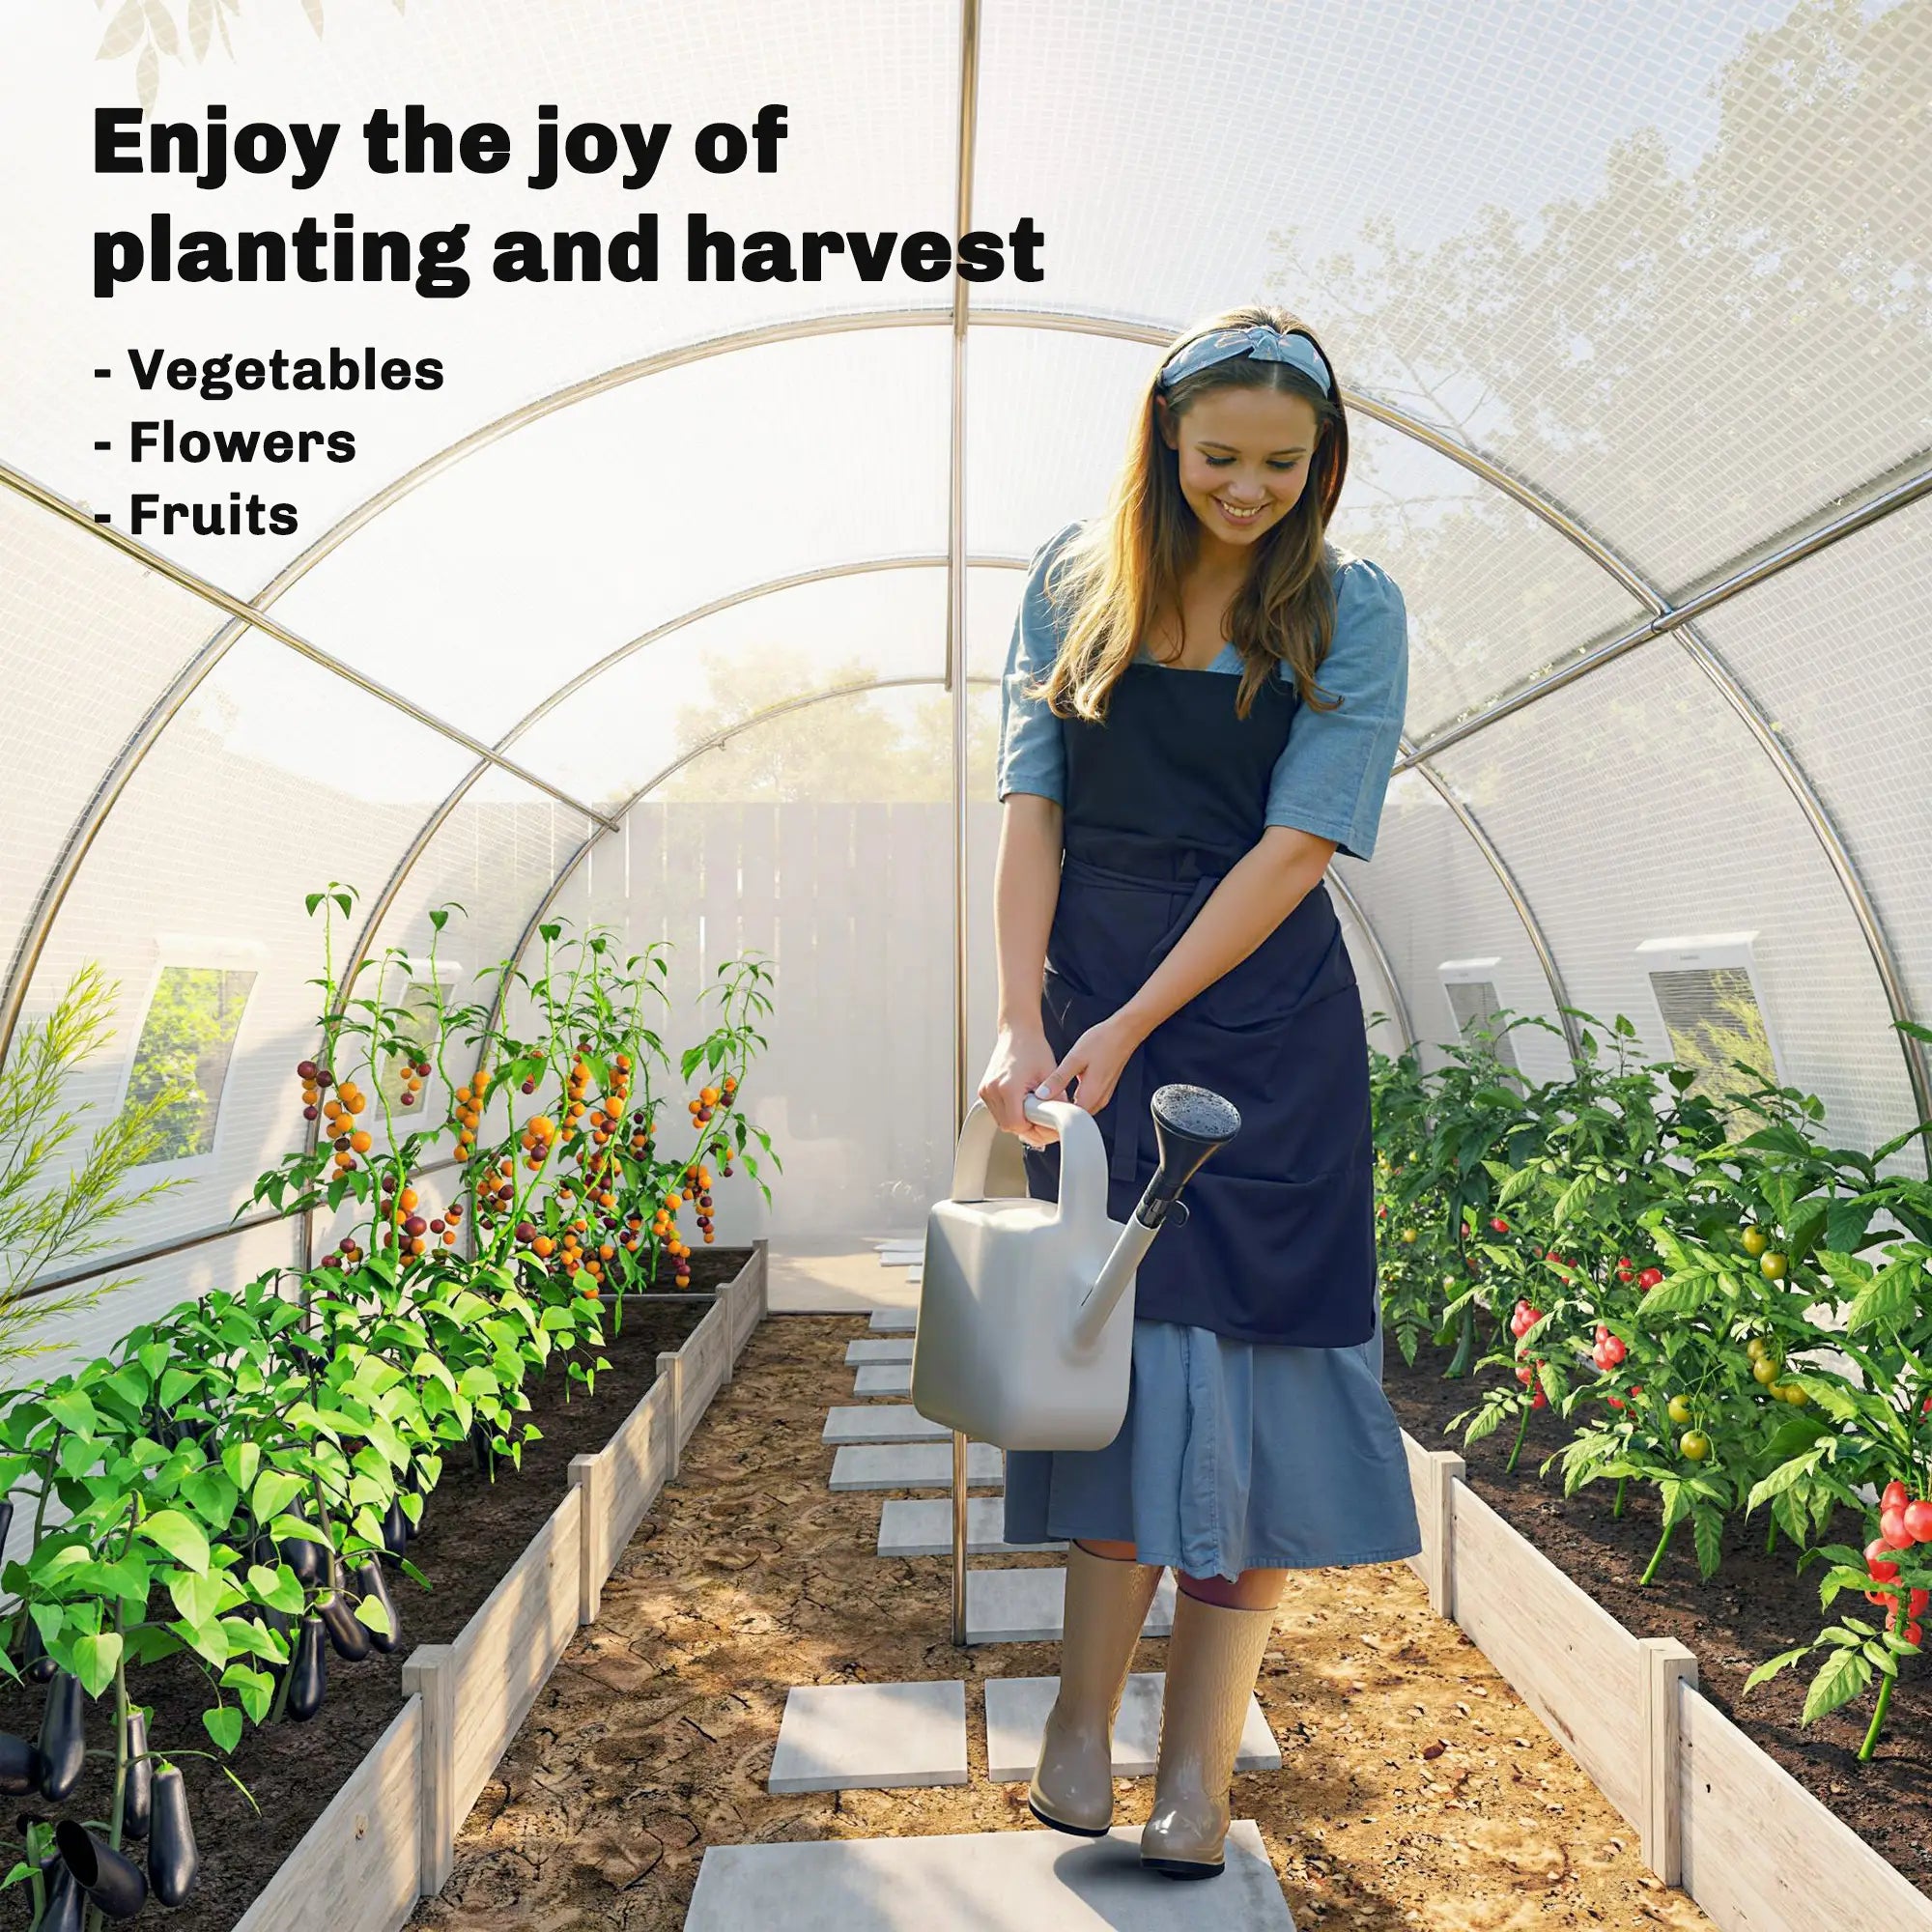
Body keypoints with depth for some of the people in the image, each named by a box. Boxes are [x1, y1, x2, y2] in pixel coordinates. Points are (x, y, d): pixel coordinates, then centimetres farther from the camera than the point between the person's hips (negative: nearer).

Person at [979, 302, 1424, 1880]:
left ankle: (1199, 1766, 13)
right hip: (1092, 1000, 1)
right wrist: (1022, 1023, -10)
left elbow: (1296, 846, -10)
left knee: (1245, 1344, 0)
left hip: (1263, 1009, -1)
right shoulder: (1076, 580, 5)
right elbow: (1034, 810, -1)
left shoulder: (1349, 611, -2)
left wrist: (1131, 1027, -15)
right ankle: (1084, 1721, 15)